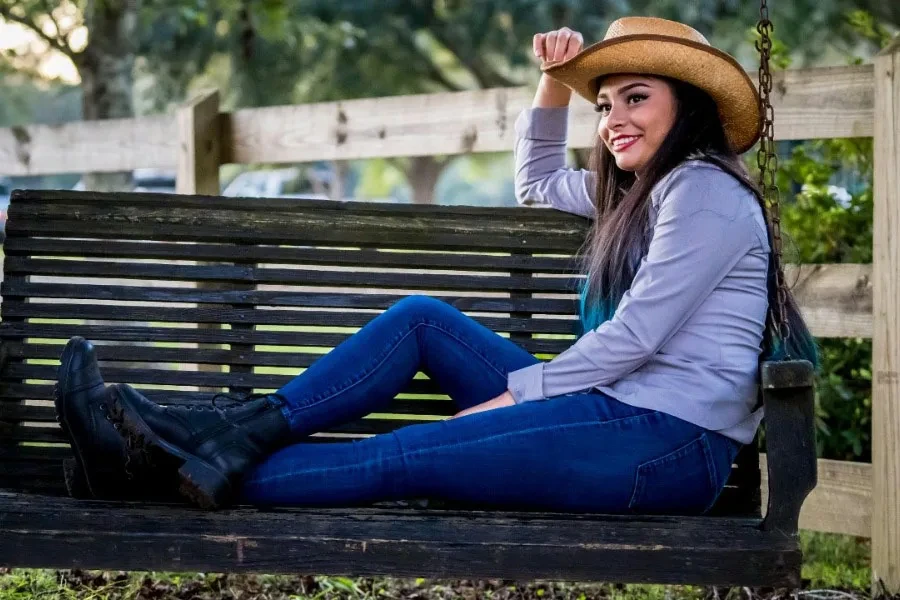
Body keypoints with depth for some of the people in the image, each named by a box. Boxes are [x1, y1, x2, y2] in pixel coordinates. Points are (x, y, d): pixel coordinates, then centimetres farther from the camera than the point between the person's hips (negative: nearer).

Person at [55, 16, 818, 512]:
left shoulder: (705, 191, -7)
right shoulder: (643, 192, 24)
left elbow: (636, 334, -15)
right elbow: (539, 183, 40)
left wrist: (510, 398, -11)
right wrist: (555, 82, 24)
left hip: (668, 442, -9)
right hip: (619, 413, 9)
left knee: (405, 458, -18)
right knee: (420, 319, 2)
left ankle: (215, 475, -17)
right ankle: (232, 435, -9)